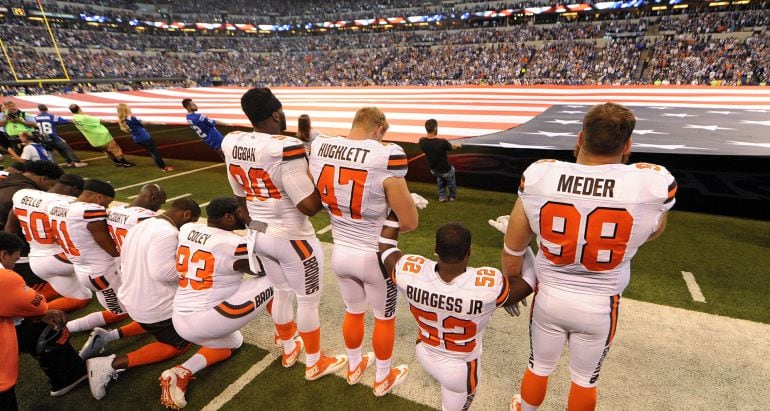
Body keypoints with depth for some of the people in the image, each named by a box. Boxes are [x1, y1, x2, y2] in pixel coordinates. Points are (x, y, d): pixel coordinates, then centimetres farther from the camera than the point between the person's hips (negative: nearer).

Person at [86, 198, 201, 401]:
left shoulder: (140, 226, 5)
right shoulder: (168, 233, -25)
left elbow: (126, 264, 13)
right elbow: (161, 271, -32)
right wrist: (190, 266, -17)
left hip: (131, 299, 9)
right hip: (155, 306, -9)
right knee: (180, 344, 8)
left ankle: (114, 335, 16)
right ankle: (113, 363, -4)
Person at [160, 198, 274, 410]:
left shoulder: (186, 230, 3)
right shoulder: (233, 245, -17)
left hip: (180, 321, 8)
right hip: (206, 321, -8)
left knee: (232, 342, 34)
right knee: (272, 281, 2)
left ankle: (182, 372, 12)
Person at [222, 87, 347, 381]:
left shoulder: (232, 144, -3)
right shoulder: (285, 149, -26)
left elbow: (242, 197, 9)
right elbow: (310, 206, -26)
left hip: (259, 234, 7)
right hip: (291, 238, -7)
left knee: (281, 292, 26)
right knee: (308, 300, 13)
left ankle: (289, 350, 47)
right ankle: (314, 363, 33)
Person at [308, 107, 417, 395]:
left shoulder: (318, 148, -7)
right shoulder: (386, 156, -25)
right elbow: (410, 222, -18)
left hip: (340, 252, 5)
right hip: (375, 256, -5)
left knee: (353, 312, 29)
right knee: (385, 318, 22)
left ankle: (354, 368, 53)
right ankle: (383, 379, 45)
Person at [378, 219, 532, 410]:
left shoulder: (410, 273, -30)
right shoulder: (488, 286, -37)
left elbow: (385, 248, -8)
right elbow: (530, 280, -16)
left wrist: (394, 211, 1)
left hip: (424, 356, 3)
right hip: (460, 370, -2)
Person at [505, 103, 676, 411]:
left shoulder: (539, 176, -21)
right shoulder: (653, 183, -22)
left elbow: (513, 249, -8)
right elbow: (652, 233, 4)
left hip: (548, 297, 1)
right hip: (600, 305, 0)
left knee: (538, 367, 26)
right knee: (585, 378, 26)